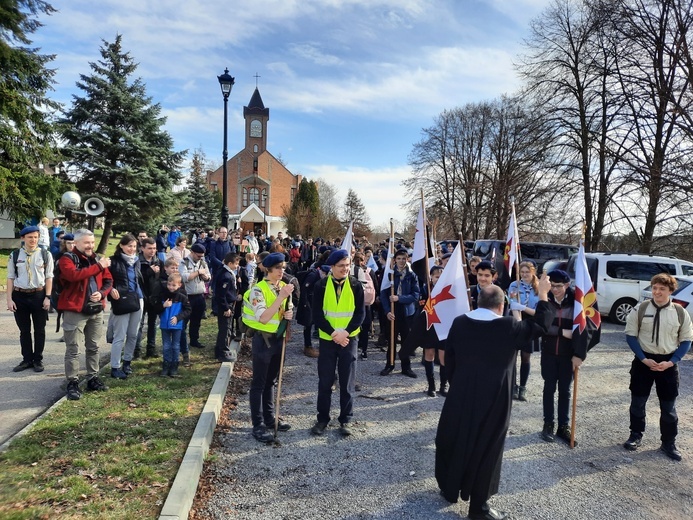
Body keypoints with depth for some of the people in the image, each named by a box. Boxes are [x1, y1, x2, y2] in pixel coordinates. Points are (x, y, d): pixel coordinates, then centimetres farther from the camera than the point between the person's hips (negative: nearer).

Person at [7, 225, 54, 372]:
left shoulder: (45, 255, -2)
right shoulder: (14, 255, 2)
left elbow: (49, 277, -1)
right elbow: (10, 278, 4)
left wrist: (48, 297, -7)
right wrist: (9, 299, 0)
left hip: (39, 295, -1)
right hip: (19, 295, 2)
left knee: (39, 330, 8)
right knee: (24, 330, 12)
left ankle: (38, 360, 21)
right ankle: (27, 359, 24)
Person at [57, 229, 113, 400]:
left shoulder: (97, 259, 12)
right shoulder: (67, 259, -7)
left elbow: (108, 281, 12)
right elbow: (74, 275, -27)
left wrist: (102, 293, -8)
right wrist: (98, 266, -24)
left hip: (96, 310, 6)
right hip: (75, 310, -6)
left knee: (93, 347, 13)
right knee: (73, 349, -1)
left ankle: (93, 379, 24)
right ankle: (72, 383, 6)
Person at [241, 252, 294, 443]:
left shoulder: (284, 287, 4)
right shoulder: (258, 289, -17)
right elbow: (263, 318, -28)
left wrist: (288, 314, -7)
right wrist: (281, 297, -32)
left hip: (278, 338, 7)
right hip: (263, 339, -7)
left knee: (271, 380, 19)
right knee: (259, 383, 3)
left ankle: (270, 417, 32)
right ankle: (258, 425, 11)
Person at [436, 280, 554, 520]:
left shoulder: (459, 322, -2)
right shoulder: (508, 326, -12)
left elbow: (449, 358, 4)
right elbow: (540, 325, 2)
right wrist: (543, 294, 10)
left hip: (460, 395, 4)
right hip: (493, 398, -3)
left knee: (453, 440, 19)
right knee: (486, 448, 7)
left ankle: (449, 489, 34)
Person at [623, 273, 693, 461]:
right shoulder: (640, 310, -6)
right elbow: (631, 335, -3)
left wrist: (671, 361, -10)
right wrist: (643, 359, -12)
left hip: (668, 363, 0)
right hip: (643, 361, 0)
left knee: (669, 406, 8)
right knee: (638, 401, 9)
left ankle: (669, 443, 24)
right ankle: (636, 436, 27)